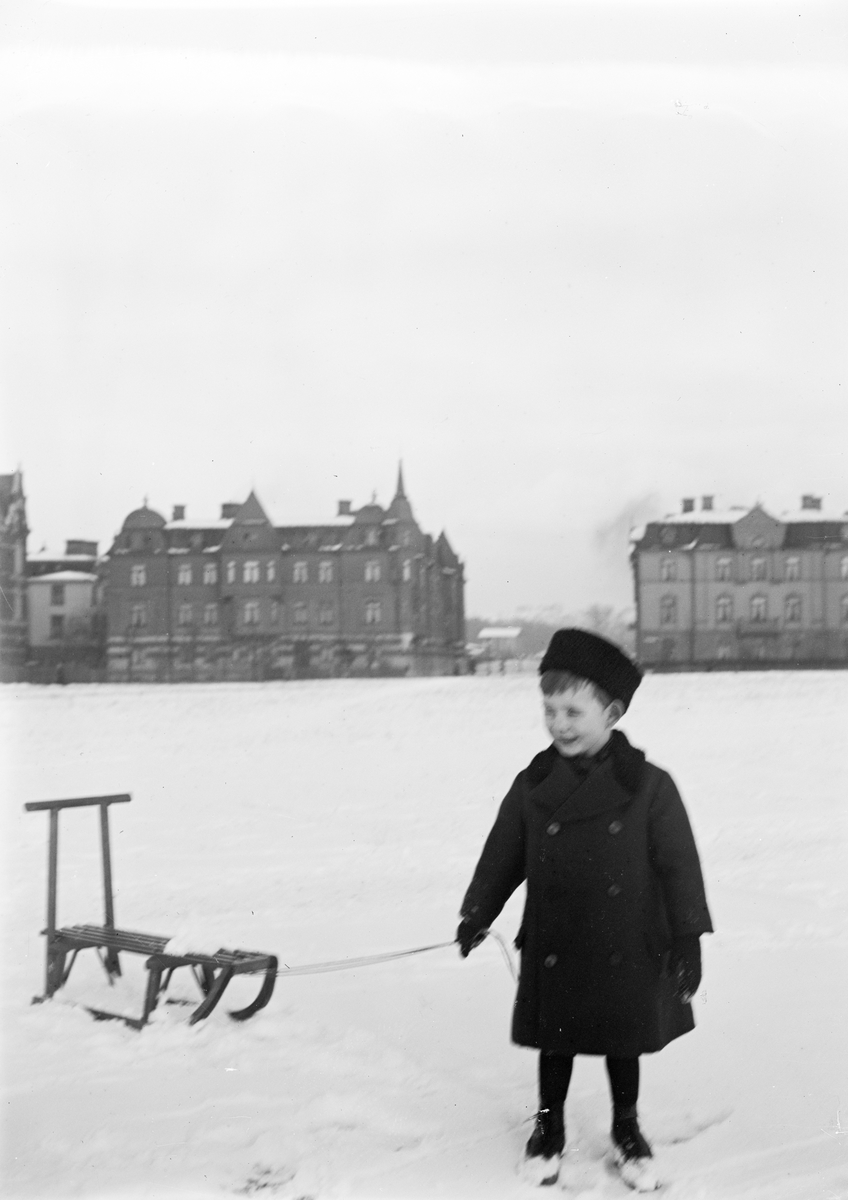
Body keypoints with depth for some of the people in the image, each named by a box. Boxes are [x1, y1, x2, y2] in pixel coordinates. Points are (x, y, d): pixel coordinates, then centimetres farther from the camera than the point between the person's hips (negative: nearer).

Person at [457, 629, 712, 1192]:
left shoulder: (649, 786, -13)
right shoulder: (533, 786, -6)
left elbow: (679, 866, -8)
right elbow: (502, 856, 5)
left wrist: (688, 938, -8)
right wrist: (476, 914, 9)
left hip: (628, 950, -1)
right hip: (553, 950, 2)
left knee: (624, 1043, 16)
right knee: (556, 1043, 16)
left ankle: (627, 1132, 38)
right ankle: (549, 1128, 38)